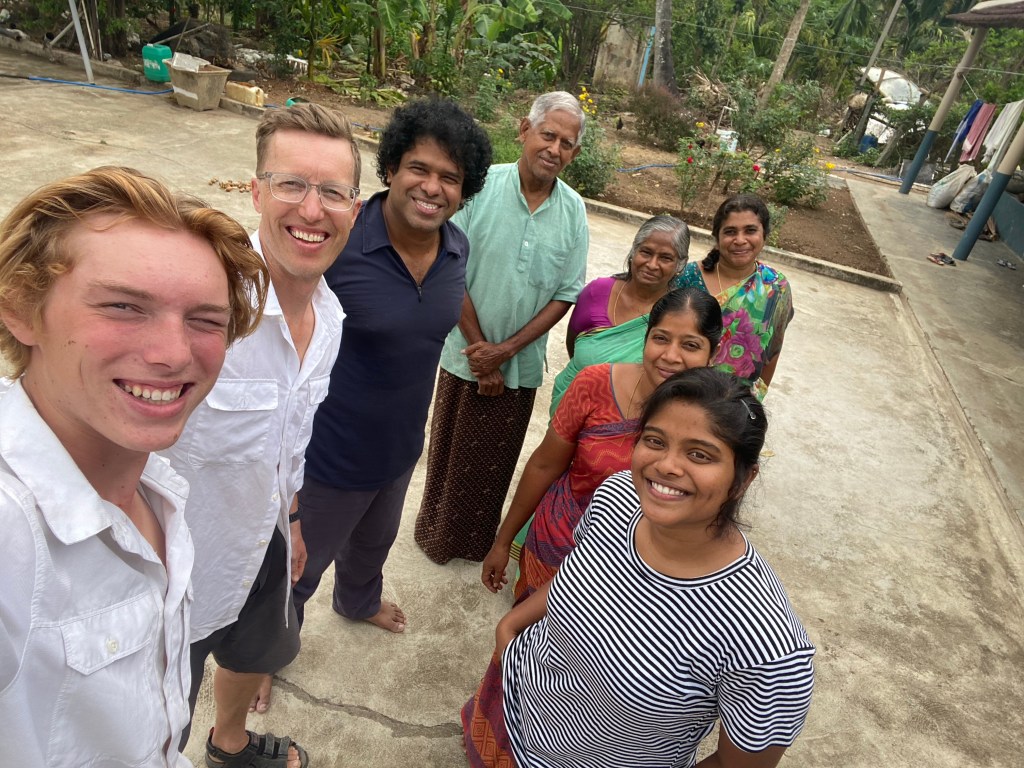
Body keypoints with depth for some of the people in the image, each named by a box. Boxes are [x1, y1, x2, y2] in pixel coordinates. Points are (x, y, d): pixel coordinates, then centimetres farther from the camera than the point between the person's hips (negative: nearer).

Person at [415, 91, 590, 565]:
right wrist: (480, 348, -12)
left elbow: (567, 294, -4)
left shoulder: (573, 211, -3)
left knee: (495, 462, 17)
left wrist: (507, 349, -13)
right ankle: (436, 533, 40)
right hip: (466, 356, -2)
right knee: (450, 453, 15)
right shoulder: (481, 186, -11)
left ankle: (478, 543, 41)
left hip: (521, 365, 2)